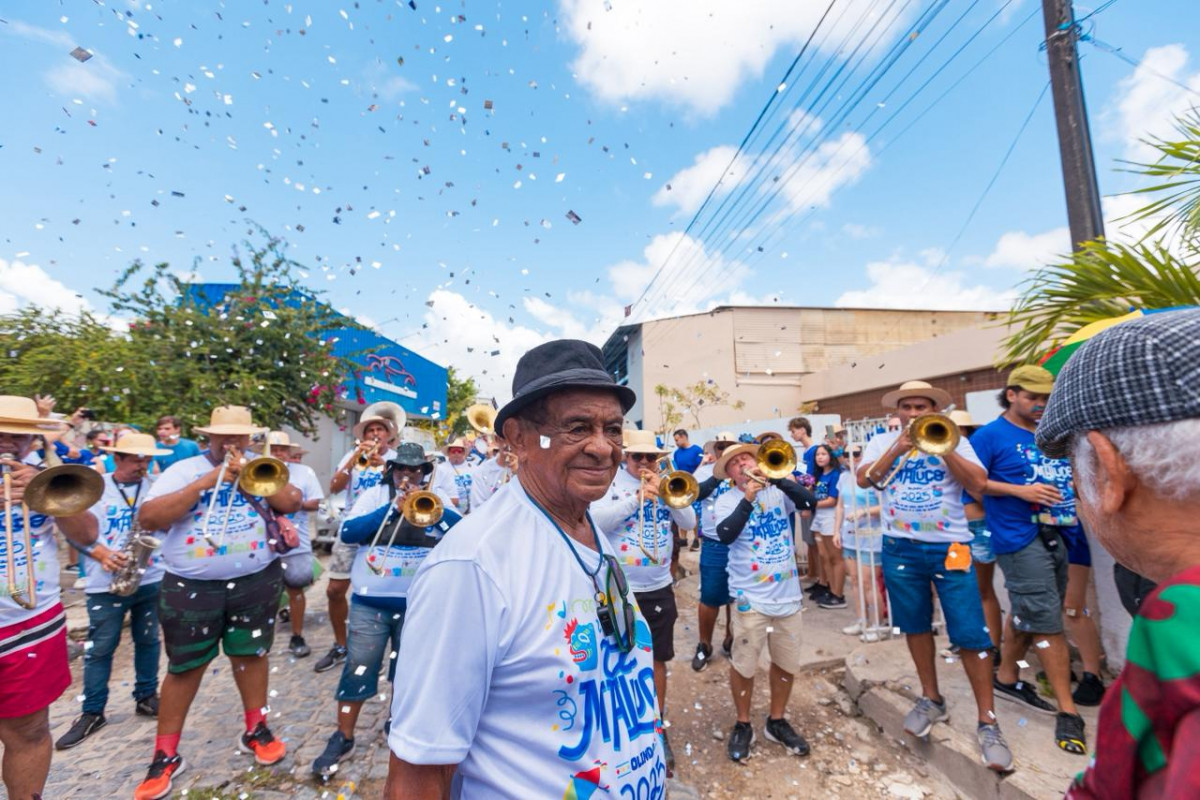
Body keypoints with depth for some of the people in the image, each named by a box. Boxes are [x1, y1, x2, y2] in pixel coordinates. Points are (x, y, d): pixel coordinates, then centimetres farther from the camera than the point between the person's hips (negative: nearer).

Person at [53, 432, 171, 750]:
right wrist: (102, 554, -20)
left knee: (148, 641, 11)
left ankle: (147, 697, 24)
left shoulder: (154, 486, 4)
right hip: (105, 583, -1)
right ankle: (92, 713, 18)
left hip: (150, 579, 2)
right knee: (99, 648, 5)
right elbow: (80, 531, -5)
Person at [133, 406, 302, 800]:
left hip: (256, 581, 2)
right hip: (191, 587, -1)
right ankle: (166, 755, 27)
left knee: (251, 654, 13)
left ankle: (256, 730, 30)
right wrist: (207, 481, -20)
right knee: (184, 668, 10)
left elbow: (291, 503, -7)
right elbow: (148, 518, -13)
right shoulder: (183, 470, -2)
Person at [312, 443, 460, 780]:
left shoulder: (437, 497, 1)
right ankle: (342, 738, 24)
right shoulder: (374, 495, 1)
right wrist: (393, 508, -20)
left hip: (419, 603, 1)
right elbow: (348, 532, -13)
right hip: (371, 600, -1)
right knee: (358, 669, 4)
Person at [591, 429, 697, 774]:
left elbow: (689, 522, -1)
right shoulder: (611, 482, -6)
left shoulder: (668, 483, 5)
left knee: (657, 659, 16)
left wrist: (665, 492, -15)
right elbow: (595, 521, -19)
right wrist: (636, 498, -25)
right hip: (619, 590, -3)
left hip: (659, 589, 4)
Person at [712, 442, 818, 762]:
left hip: (787, 592, 3)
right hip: (751, 596, -3)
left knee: (787, 663, 16)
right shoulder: (727, 501, -5)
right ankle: (743, 725, 27)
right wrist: (747, 499, -26)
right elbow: (725, 535, -22)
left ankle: (777, 721, 37)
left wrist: (777, 479, -23)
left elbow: (810, 501, -14)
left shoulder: (777, 491, 2)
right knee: (743, 665, 5)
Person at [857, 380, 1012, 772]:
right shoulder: (882, 441, 6)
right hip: (901, 548, 2)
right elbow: (864, 479, -9)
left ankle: (987, 720, 13)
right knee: (915, 626, 13)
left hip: (949, 547, -1)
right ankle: (931, 699, 31)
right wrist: (898, 448, -15)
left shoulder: (954, 440, 4)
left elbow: (978, 483, -9)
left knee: (971, 634, -2)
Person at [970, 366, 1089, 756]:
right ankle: (1067, 710, 8)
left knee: (1028, 613, 17)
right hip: (1021, 538, -7)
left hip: (1058, 533, 7)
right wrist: (1020, 491, -19)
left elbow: (1073, 473, 22)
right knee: (1048, 623, -3)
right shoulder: (991, 435, -8)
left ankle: (1007, 677, 33)